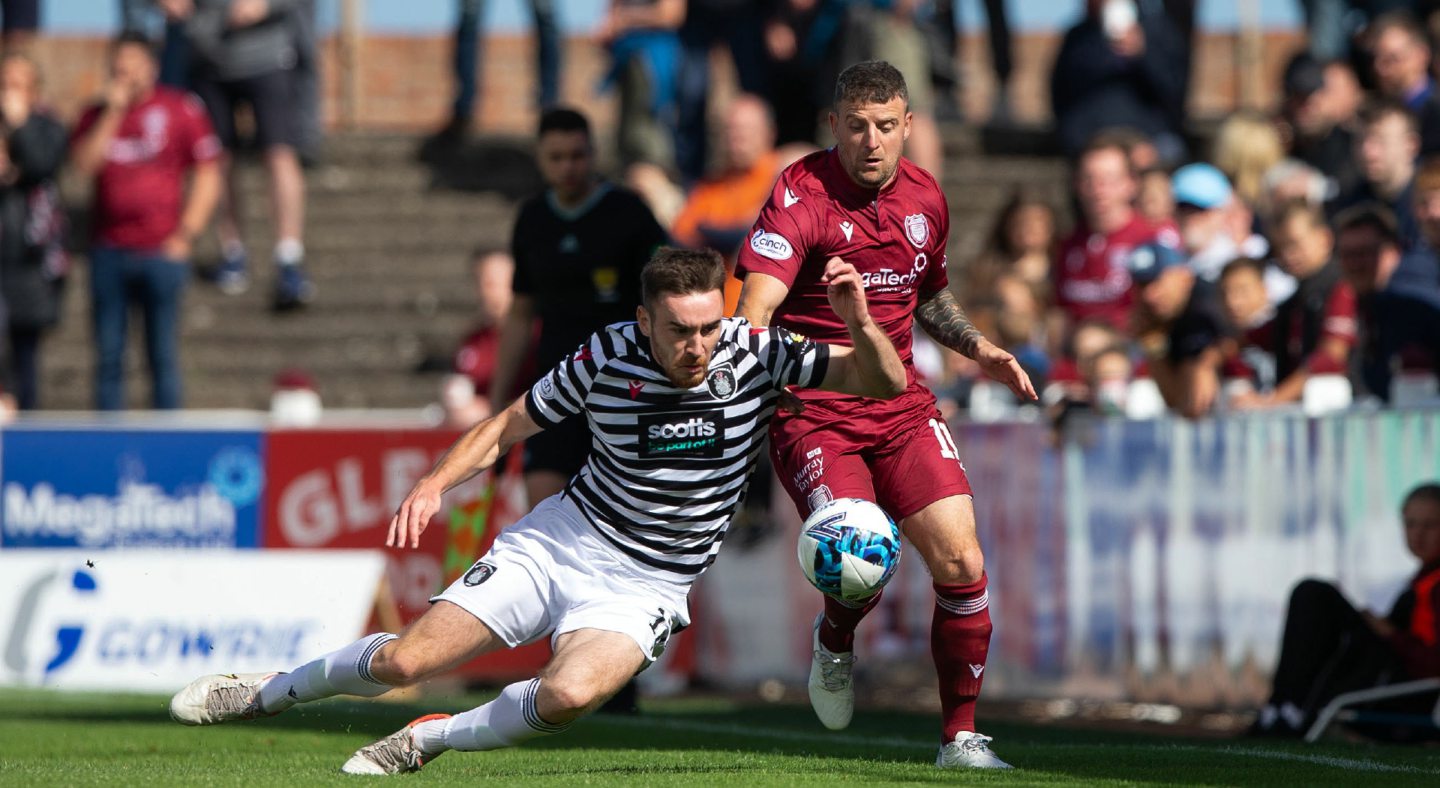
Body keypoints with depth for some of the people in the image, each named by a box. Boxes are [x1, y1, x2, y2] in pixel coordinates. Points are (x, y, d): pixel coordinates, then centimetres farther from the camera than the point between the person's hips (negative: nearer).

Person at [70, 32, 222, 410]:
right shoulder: (96, 116, 11)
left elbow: (208, 177, 3)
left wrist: (185, 235, -4)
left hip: (161, 252, -2)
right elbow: (83, 163, -5)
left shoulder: (182, 110, 3)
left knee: (163, 355, -1)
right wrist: (113, 113, -9)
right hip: (109, 252, 2)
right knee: (108, 357, 1)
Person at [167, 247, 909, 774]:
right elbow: (508, 425, 1)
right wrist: (435, 481, -15)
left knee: (569, 694, -32)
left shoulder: (755, 354, -14)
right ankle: (263, 693, 27)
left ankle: (429, 740, -3)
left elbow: (886, 382, -16)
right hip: (561, 541, 1)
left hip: (646, 588, -1)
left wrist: (859, 322, -36)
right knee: (403, 660, -4)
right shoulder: (605, 358, -13)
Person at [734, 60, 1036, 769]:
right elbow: (756, 305, -25)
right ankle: (835, 639, 15)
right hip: (812, 411, -5)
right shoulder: (802, 194, -13)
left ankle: (960, 736, 7)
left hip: (901, 405, 5)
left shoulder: (925, 198, 7)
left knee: (961, 564, -8)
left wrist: (978, 348, 11)